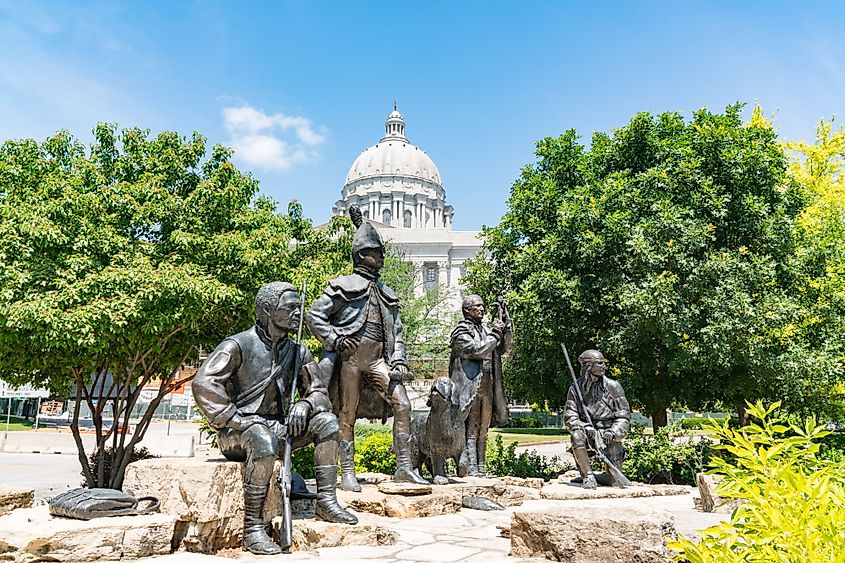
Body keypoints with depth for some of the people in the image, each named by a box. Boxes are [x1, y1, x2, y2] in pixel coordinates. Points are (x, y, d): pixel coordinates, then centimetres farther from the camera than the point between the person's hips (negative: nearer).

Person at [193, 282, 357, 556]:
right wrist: (237, 421, -23)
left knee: (326, 420, -11)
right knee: (264, 439, -38)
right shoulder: (239, 345, -11)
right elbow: (204, 384, -21)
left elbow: (319, 392, 10)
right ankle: (253, 528, -30)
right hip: (237, 434, -6)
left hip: (276, 428, 6)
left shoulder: (297, 351, 7)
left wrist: (304, 405, -14)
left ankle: (326, 501, -10)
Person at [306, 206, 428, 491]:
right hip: (350, 358, -5)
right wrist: (334, 339, -12)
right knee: (347, 415, 1)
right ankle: (347, 474, 11)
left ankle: (404, 467, 0)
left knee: (402, 403, -7)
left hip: (377, 359, 5)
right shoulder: (343, 286, 1)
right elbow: (313, 315, -1)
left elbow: (396, 330, 19)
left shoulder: (387, 293, 19)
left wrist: (398, 359, 6)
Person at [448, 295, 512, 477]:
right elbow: (477, 350, -16)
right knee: (470, 429, -9)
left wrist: (506, 326, 6)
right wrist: (494, 334, -10)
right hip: (469, 386, -7)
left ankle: (481, 469, 13)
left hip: (487, 388, 7)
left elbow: (506, 348, 17)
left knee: (482, 432, 9)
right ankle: (470, 469, -10)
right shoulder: (462, 331, -3)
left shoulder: (486, 329, 18)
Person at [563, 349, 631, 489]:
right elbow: (570, 417, -4)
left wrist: (612, 432, -18)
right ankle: (588, 476, -19)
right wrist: (585, 427, -24)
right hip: (588, 432, 0)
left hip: (609, 434, 0)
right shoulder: (575, 389, -1)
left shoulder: (612, 386, -3)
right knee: (577, 436, -36)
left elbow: (624, 415, -1)